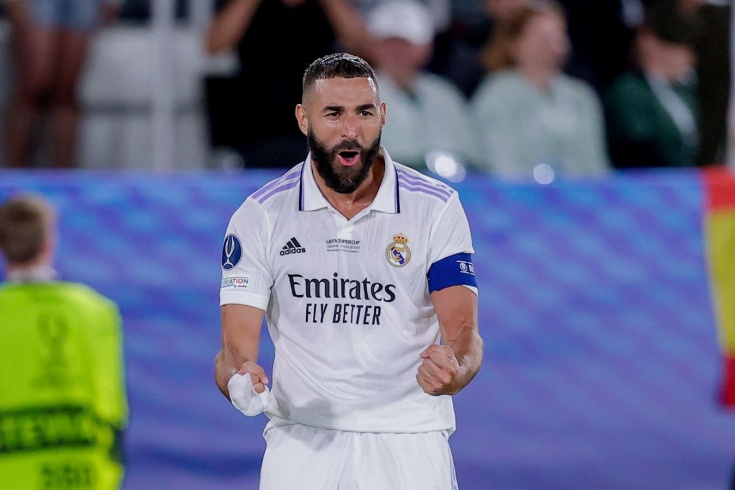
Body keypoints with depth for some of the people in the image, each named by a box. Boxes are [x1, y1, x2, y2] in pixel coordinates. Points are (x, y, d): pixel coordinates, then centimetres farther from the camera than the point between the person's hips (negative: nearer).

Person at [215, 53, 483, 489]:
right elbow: (236, 344, -5)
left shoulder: (437, 207, -3)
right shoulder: (262, 215, -2)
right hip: (301, 436, 1)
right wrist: (239, 380, -29)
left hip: (409, 440, -1)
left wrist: (454, 371, -32)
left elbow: (462, 330, -8)